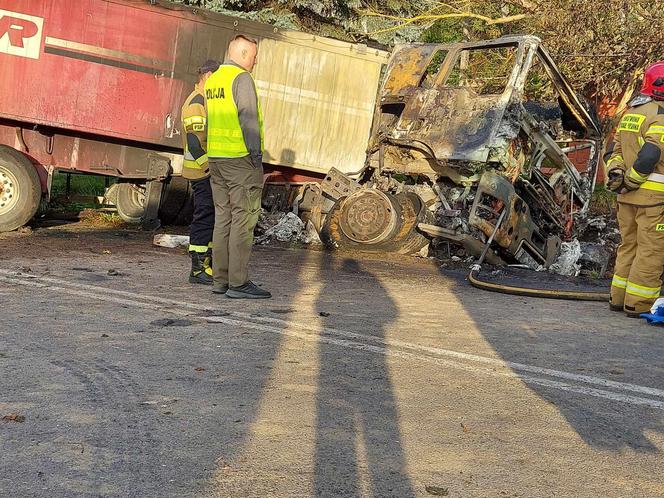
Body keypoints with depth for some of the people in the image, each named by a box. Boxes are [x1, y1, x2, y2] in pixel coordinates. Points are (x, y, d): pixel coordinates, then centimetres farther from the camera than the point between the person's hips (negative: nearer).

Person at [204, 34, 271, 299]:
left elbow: (211, 119, 16)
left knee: (223, 218, 10)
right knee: (243, 219, -6)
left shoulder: (212, 80, 16)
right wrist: (257, 156, -14)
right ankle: (238, 282, -6)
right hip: (240, 158, -8)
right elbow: (248, 119, -16)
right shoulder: (242, 78, -9)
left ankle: (220, 279, 13)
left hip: (215, 158, 8)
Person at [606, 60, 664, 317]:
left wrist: (616, 175, 0)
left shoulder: (631, 113, 15)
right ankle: (638, 303, 3)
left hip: (628, 196, 8)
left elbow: (614, 149, 12)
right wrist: (631, 182, -13)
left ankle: (619, 298, 21)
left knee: (629, 245, 16)